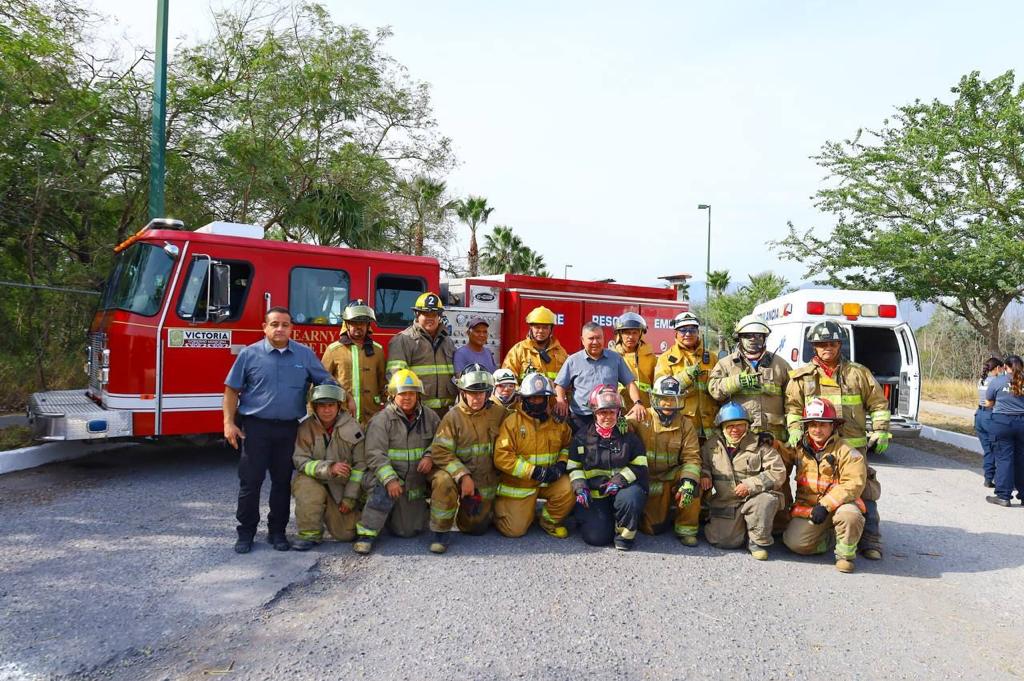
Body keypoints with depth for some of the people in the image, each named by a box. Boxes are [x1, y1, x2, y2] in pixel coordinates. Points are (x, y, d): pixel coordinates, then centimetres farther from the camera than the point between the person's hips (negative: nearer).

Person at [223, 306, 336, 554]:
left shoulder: (305, 354, 5)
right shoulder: (250, 354, 0)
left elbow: (325, 381, 8)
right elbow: (232, 390, 1)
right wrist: (229, 422, -6)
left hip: (289, 428, 2)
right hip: (255, 427, -2)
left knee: (282, 482, 10)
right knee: (250, 481, 2)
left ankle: (277, 531, 21)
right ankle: (246, 532, 14)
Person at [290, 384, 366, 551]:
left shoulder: (352, 427, -8)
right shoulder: (306, 428, -9)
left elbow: (360, 464, -6)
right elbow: (300, 460, -16)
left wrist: (350, 497, -8)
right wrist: (329, 468, -32)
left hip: (342, 486, 1)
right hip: (315, 481, 0)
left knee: (347, 533, -6)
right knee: (306, 486, -35)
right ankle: (309, 534, -14)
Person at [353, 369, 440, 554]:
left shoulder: (429, 417, 4)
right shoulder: (382, 420, -11)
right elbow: (375, 455, -18)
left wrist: (429, 456, -11)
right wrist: (390, 479, -31)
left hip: (415, 484, 4)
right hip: (386, 477, -4)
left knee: (410, 531, 3)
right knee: (384, 490, -39)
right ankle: (366, 533, -21)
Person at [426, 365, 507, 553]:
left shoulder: (499, 413, -4)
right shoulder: (453, 416, -12)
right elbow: (440, 452, -17)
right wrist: (463, 475, -27)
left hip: (485, 480, 3)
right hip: (456, 472, -3)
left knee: (476, 528, 9)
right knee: (443, 482, -36)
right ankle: (441, 533, -19)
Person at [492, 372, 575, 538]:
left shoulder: (557, 421, 2)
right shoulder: (511, 422, -12)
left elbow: (568, 445, 16)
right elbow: (502, 457, -19)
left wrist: (562, 463, -6)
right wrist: (534, 471, -24)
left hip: (550, 480, 3)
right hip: (518, 483, -3)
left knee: (569, 489, -25)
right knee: (515, 530, -6)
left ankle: (550, 521, 4)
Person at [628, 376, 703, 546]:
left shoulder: (685, 424, 0)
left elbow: (691, 457, -8)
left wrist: (688, 482, -24)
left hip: (672, 476, 2)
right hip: (647, 479, -2)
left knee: (692, 483, -29)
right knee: (653, 528, -6)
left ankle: (686, 530, -7)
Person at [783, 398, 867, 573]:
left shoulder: (846, 451, -9)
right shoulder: (801, 448, 6)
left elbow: (853, 484, -17)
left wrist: (826, 505, -23)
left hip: (838, 504, -3)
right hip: (807, 507, 4)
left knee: (849, 515, -37)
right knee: (794, 542, -17)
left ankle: (845, 555, -8)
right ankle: (830, 537, 14)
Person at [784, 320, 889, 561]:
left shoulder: (858, 373, 9)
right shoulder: (802, 376, 7)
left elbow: (878, 403, 14)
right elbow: (793, 406, 7)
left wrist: (881, 430, 5)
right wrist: (795, 429, -7)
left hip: (853, 446, 0)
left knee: (863, 491, 0)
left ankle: (870, 540, 10)